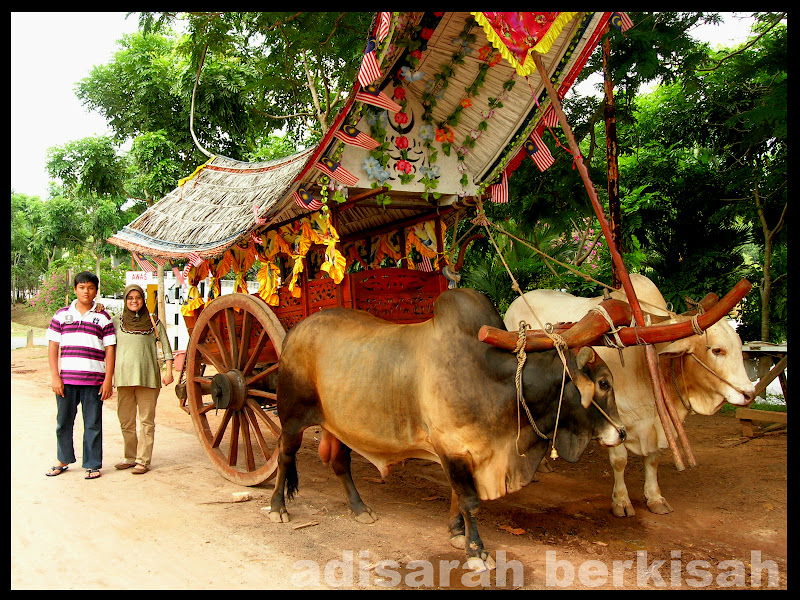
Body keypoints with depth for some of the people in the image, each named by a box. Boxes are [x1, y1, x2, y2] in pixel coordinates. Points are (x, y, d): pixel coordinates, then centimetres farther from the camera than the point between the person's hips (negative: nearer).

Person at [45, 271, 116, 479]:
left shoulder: (103, 317, 4)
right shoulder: (62, 315, 8)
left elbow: (109, 351, 2)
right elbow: (52, 347, 8)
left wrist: (108, 381, -4)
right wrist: (55, 377, -1)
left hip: (94, 380, -2)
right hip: (66, 379, 2)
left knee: (93, 424, 4)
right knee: (64, 422, 11)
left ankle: (92, 465, 15)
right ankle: (63, 460, 29)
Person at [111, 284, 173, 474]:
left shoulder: (153, 322, 6)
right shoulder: (117, 322, 11)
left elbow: (166, 346, 6)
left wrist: (169, 372, -2)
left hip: (147, 376, -2)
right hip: (124, 376, 2)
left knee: (147, 421, -1)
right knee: (126, 421, 8)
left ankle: (143, 460, 5)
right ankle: (130, 457, 22)